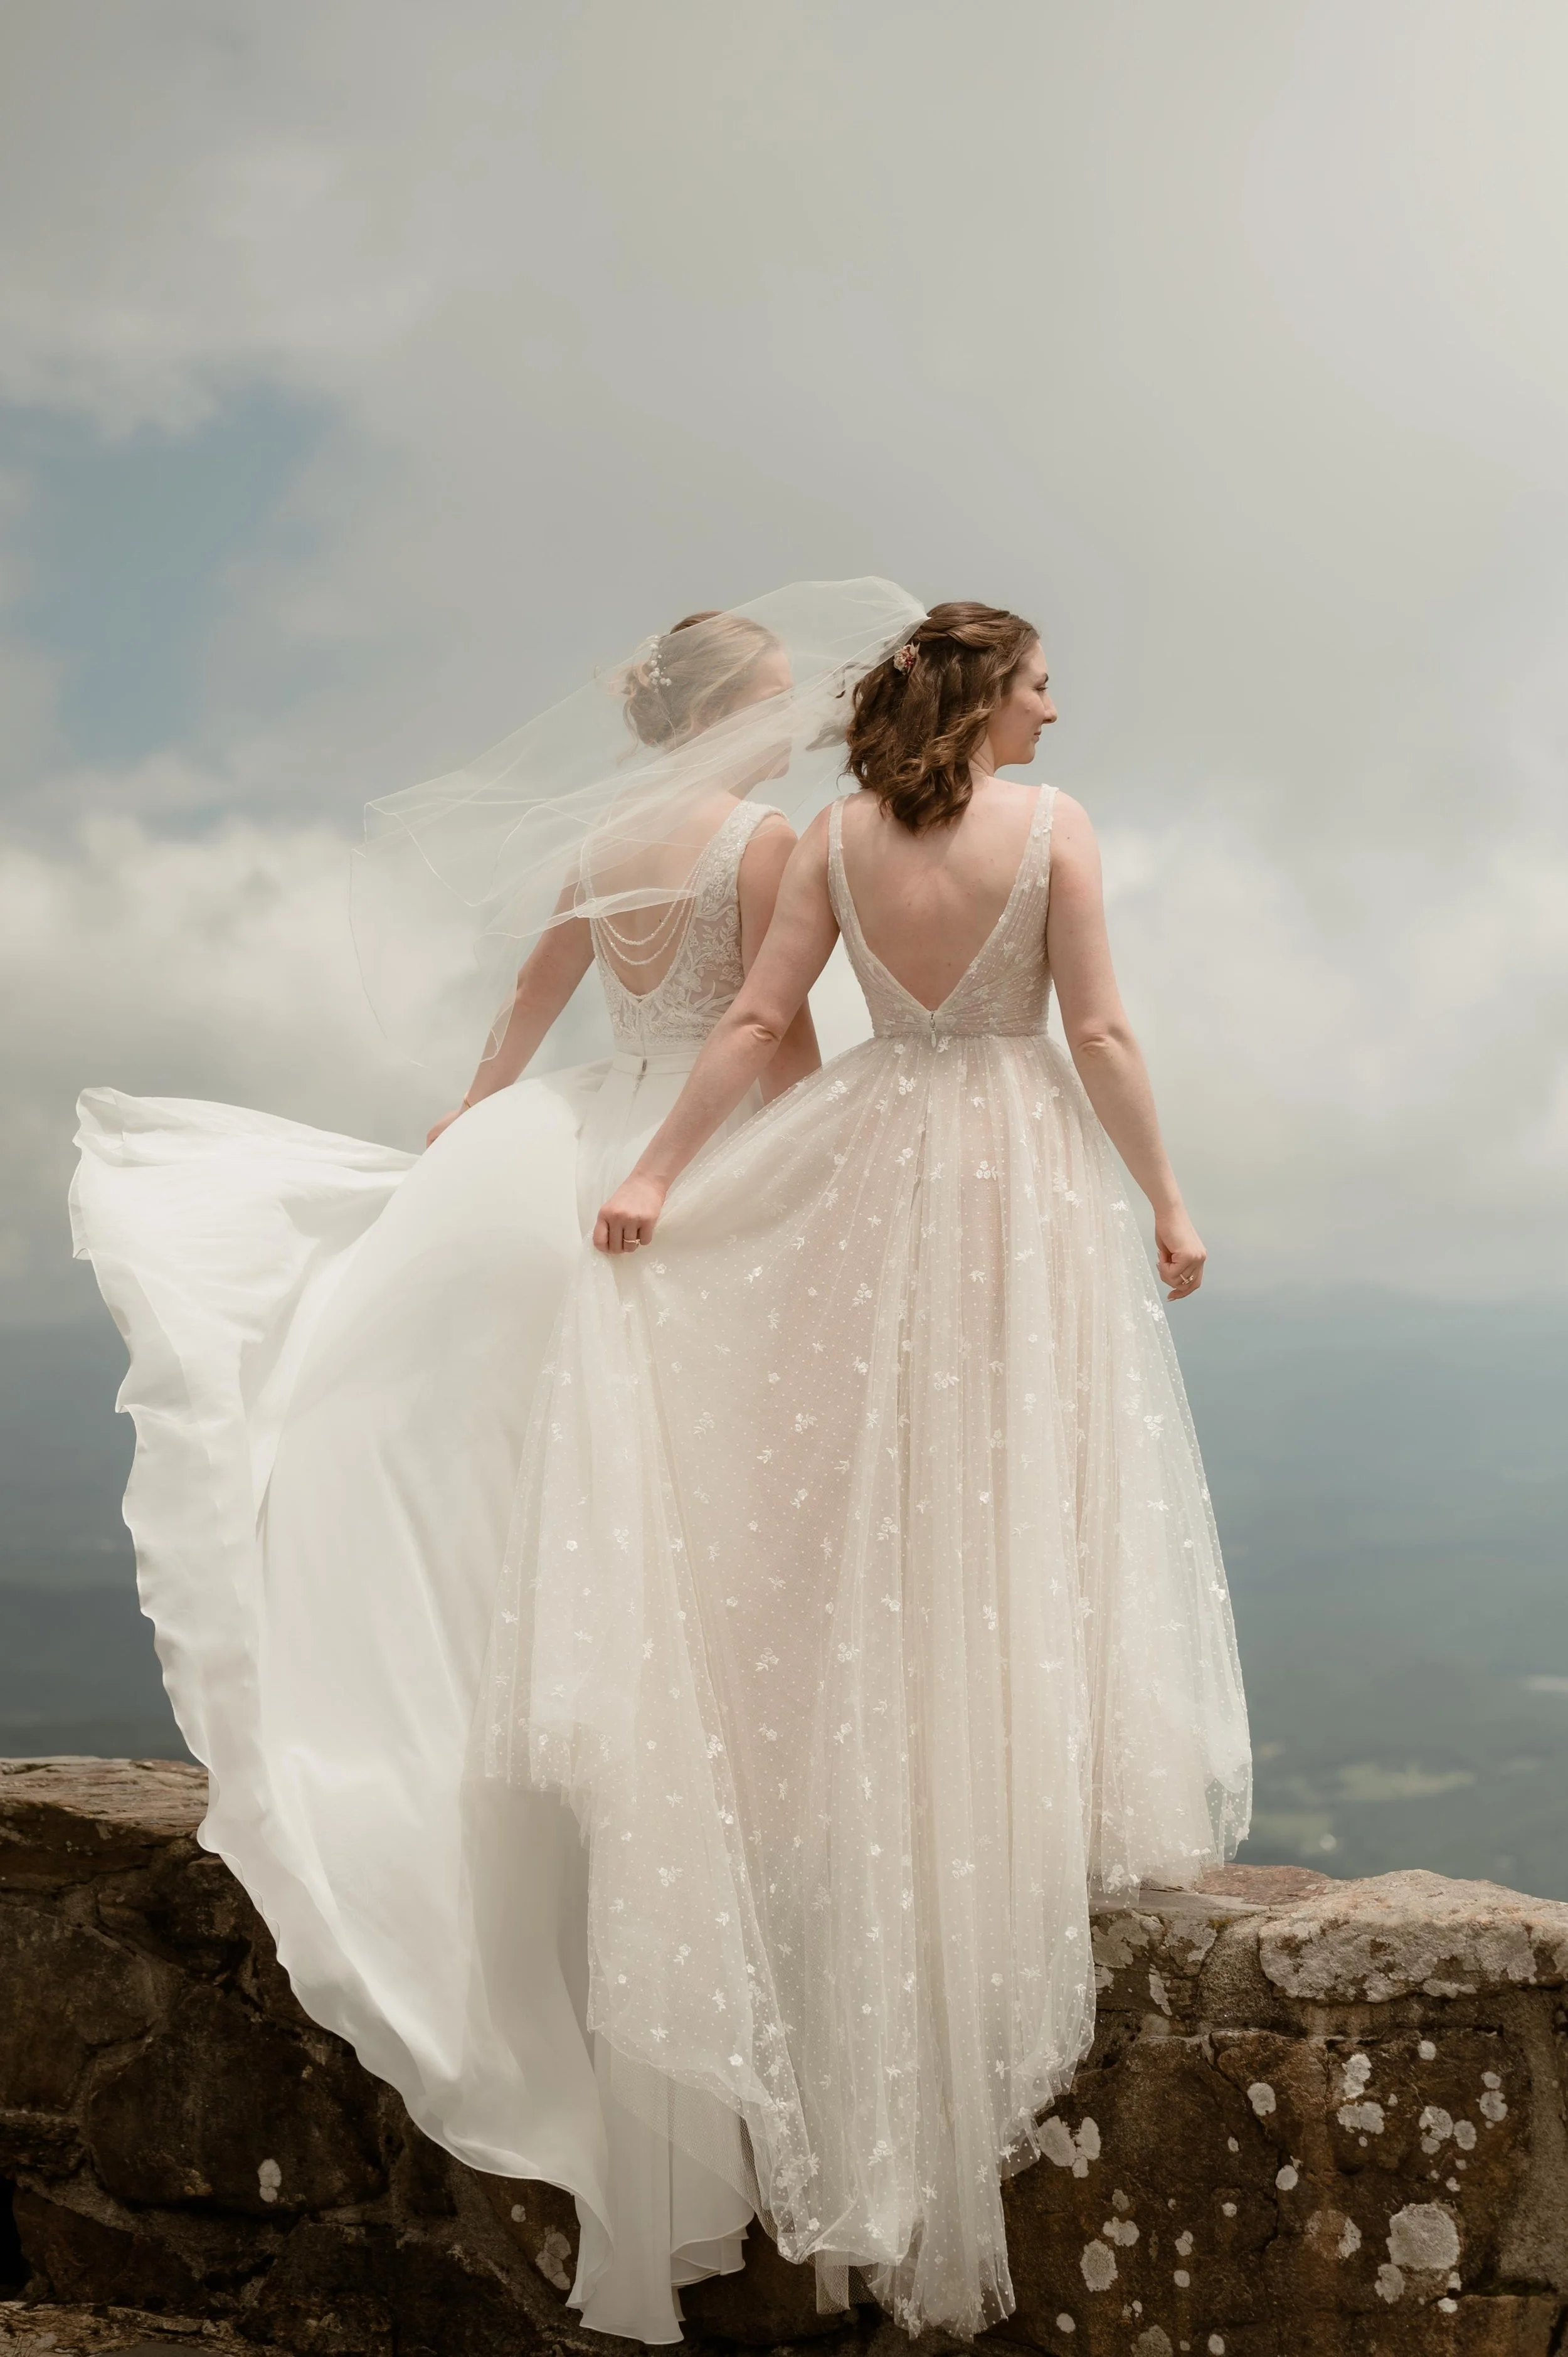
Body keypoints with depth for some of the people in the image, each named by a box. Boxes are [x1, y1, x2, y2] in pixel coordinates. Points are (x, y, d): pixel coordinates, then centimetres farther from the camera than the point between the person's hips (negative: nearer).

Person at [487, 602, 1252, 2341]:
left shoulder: (838, 833, 1)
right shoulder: (1053, 825, -8)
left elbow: (756, 1019, -2)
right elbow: (1099, 1034, -10)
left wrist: (658, 1173, 3)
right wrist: (1165, 1202, -2)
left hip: (874, 1161, 3)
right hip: (1023, 1166, -3)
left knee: (868, 1487, 12)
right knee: (1019, 1481, 8)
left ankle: (883, 1809, 21)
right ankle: (1029, 1797, 16)